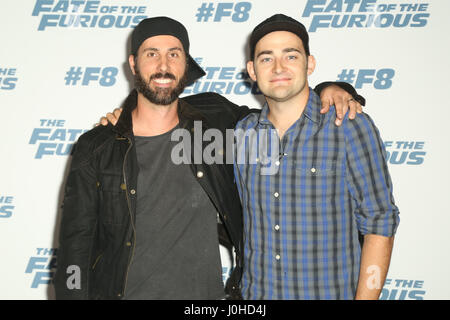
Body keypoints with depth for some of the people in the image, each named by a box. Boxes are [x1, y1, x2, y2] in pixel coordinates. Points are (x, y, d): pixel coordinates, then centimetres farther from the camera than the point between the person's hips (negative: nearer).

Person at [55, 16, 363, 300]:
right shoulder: (96, 148, -5)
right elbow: (75, 247, -3)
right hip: (123, 292, -1)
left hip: (205, 291, 2)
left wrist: (328, 91, 2)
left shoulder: (214, 119, 1)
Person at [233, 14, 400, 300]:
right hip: (255, 292, 4)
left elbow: (379, 225, -10)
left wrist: (365, 297, -15)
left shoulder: (352, 127, -11)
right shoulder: (242, 132, 1)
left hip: (330, 292, -3)